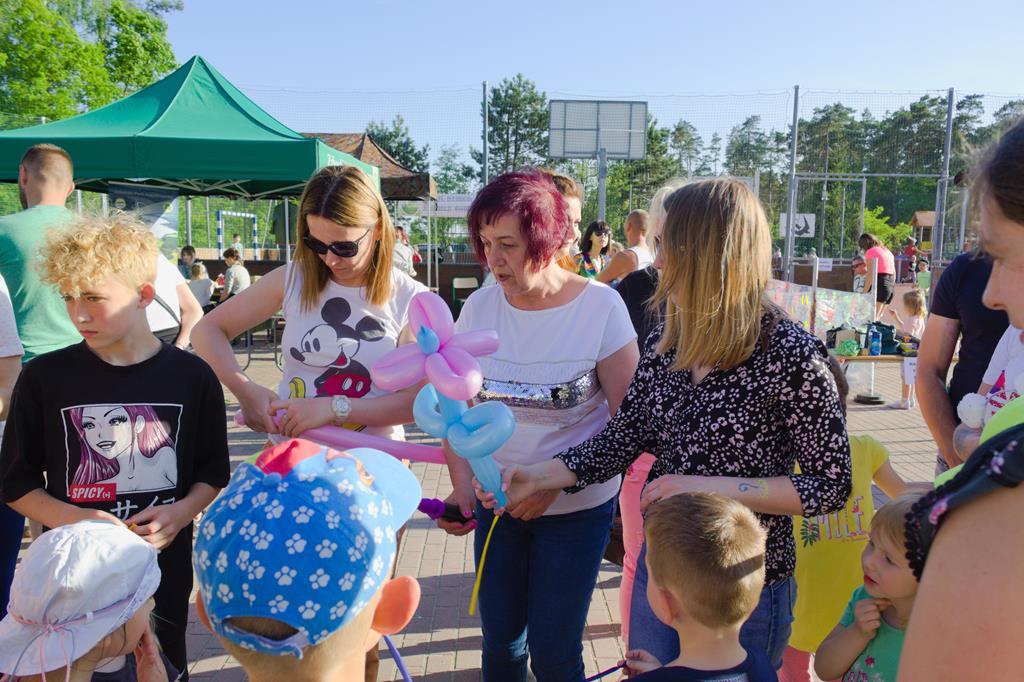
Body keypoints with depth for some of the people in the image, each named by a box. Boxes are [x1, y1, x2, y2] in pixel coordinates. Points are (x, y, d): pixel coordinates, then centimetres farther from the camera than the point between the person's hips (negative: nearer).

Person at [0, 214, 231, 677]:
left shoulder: (192, 377, -5)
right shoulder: (44, 377, -5)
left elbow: (213, 474, 3)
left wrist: (181, 513, -15)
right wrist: (71, 519, -15)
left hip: (164, 574, 1)